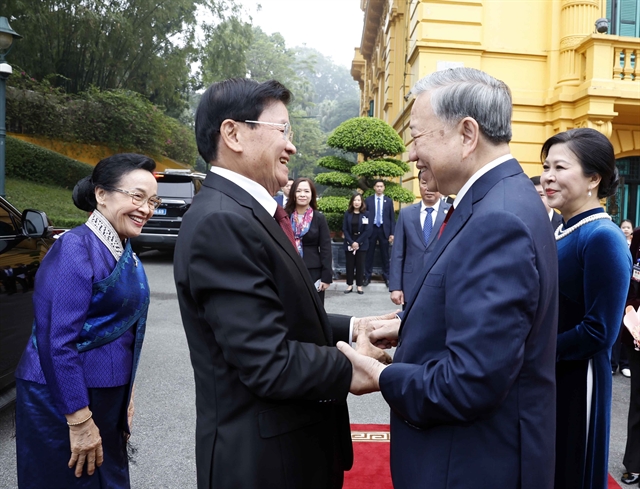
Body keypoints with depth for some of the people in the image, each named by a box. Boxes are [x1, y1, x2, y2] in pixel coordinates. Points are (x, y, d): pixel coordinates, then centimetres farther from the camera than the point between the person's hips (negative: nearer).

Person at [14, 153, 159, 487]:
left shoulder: (124, 251, 5)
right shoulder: (76, 249, -20)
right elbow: (56, 342, -23)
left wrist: (126, 395, 14)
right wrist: (79, 420, -21)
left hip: (107, 397, 8)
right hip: (62, 402, -8)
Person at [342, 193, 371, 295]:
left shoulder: (366, 214, -1)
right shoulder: (347, 214, 2)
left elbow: (368, 230, -6)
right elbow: (344, 229, -1)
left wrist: (358, 242, -12)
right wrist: (351, 242, -12)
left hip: (361, 244, -1)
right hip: (349, 243, 1)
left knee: (360, 265, 2)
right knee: (349, 265, 3)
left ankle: (359, 286, 10)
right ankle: (349, 285, 12)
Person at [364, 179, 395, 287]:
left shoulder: (389, 201, 6)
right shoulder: (368, 200, 4)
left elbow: (392, 218, 5)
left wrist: (392, 233, -2)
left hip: (384, 230, 0)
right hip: (371, 229, 0)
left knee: (385, 255, 6)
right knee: (369, 254, 4)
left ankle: (386, 277, 13)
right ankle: (367, 276, 12)